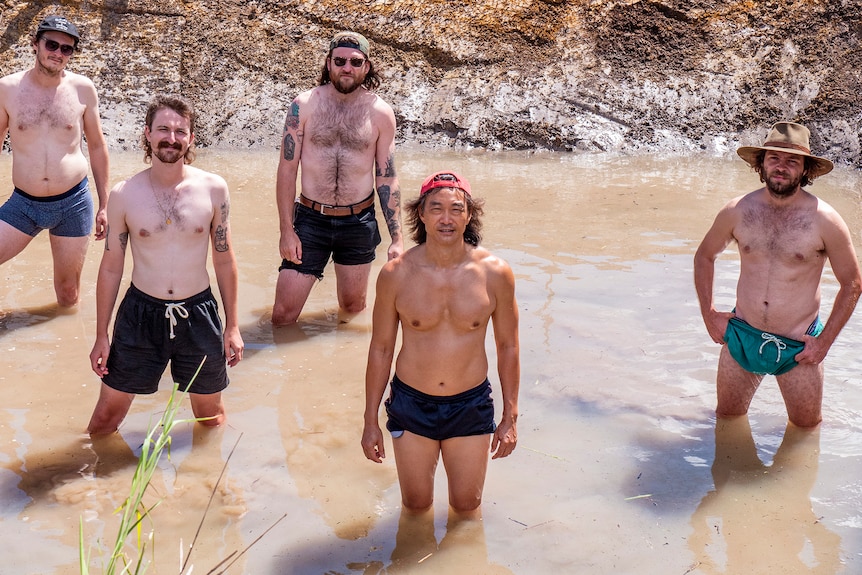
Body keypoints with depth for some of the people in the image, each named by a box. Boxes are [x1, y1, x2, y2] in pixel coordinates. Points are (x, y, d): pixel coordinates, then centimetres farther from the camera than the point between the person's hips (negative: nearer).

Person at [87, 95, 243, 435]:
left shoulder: (213, 189, -6)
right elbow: (110, 267, 1)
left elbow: (224, 260, 2)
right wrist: (101, 336, 3)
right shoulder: (124, 195, -6)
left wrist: (232, 326, 3)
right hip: (140, 314, 0)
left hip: (198, 314, 0)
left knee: (211, 415, 17)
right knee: (107, 414, 10)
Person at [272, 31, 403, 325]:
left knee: (353, 308, 17)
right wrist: (286, 230, -7)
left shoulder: (380, 113, -2)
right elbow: (286, 170, -3)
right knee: (283, 314, -2)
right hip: (310, 219, -1)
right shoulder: (305, 105, -5)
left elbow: (386, 178, 3)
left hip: (359, 222, 1)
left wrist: (396, 238, 0)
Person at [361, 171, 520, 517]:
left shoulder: (495, 273, -11)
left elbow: (508, 347, 0)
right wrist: (370, 420, 2)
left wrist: (510, 417, 3)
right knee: (416, 506, 15)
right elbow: (380, 349, -2)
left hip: (471, 406, 0)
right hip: (411, 404, 0)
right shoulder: (396, 275, -12)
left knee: (466, 506, 15)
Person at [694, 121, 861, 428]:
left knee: (806, 426, 14)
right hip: (741, 335, 2)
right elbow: (704, 256, 10)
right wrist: (708, 314, 4)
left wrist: (825, 342, -6)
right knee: (727, 417, 17)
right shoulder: (737, 211, -7)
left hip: (798, 346, -2)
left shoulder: (825, 221, -13)